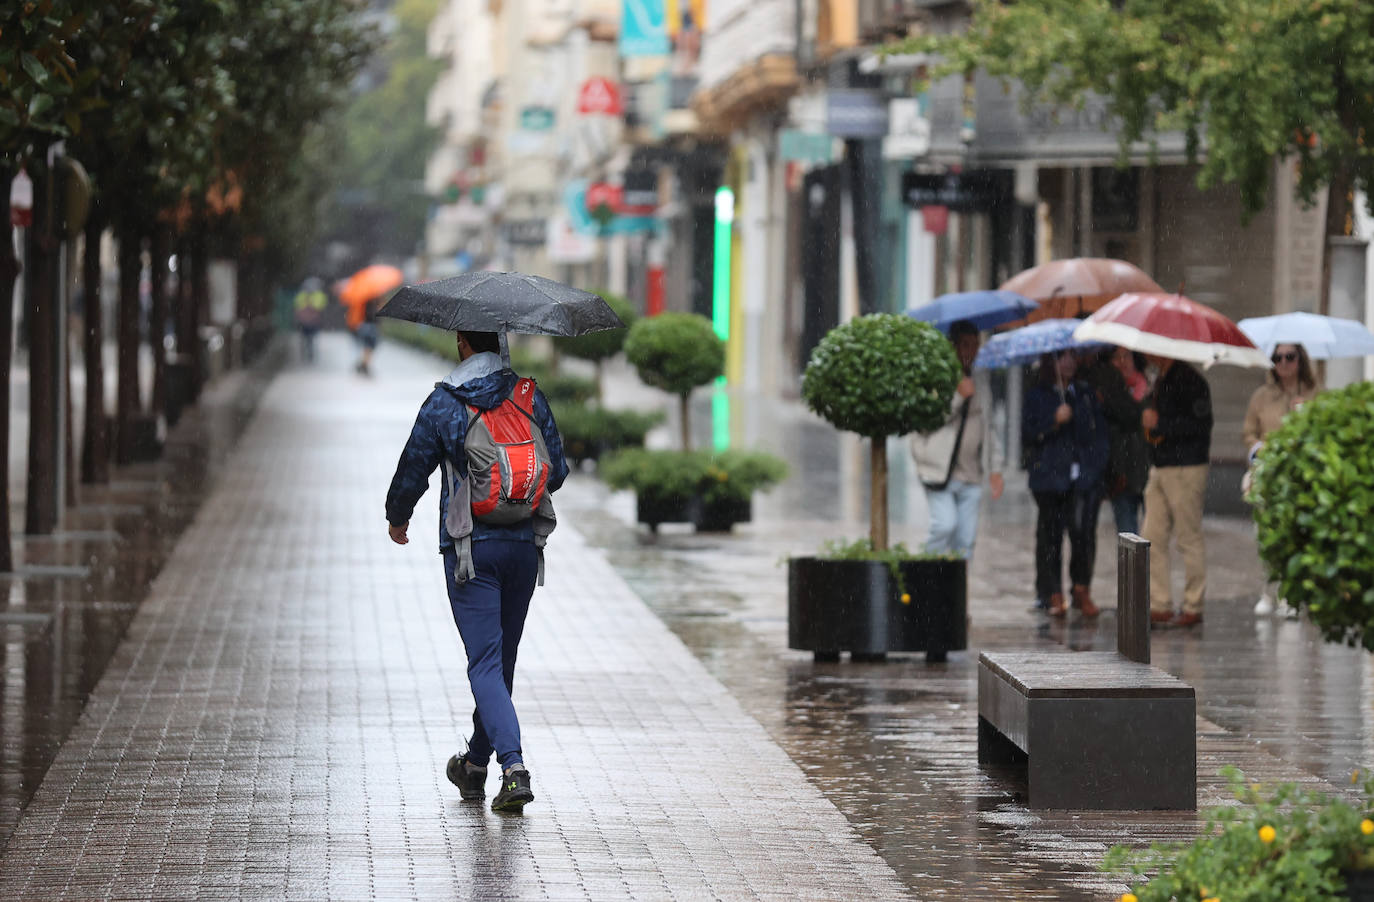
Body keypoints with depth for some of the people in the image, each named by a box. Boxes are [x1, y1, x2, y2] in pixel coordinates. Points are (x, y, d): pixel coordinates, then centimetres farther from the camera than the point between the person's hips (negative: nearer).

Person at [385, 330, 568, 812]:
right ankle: (475, 765, 30)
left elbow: (412, 473, 1)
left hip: (469, 549, -4)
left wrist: (397, 519, 21)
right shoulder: (530, 397, 2)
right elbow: (557, 471, 6)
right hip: (525, 544, 4)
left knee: (486, 664, -5)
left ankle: (514, 768, -22)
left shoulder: (443, 405, -6)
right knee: (502, 659, 16)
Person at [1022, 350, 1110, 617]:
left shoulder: (1086, 392, 15)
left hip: (1086, 477, 1)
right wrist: (1054, 421, -16)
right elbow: (1027, 433, -2)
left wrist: (1099, 461, 4)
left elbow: (1100, 430, 16)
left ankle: (1082, 589, 1)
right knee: (1050, 534, 0)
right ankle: (1054, 596, 9)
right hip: (1050, 478, -1)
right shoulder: (1037, 396, 7)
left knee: (1083, 530, -12)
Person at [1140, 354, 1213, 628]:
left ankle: (1193, 607, 5)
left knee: (1189, 539, -2)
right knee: (1153, 539, 6)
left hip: (1186, 469, -9)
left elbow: (1201, 425, -20)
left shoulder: (1190, 380, -13)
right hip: (1160, 469, 9)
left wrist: (1158, 423, -18)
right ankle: (1160, 605, 9)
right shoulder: (1160, 381, 16)